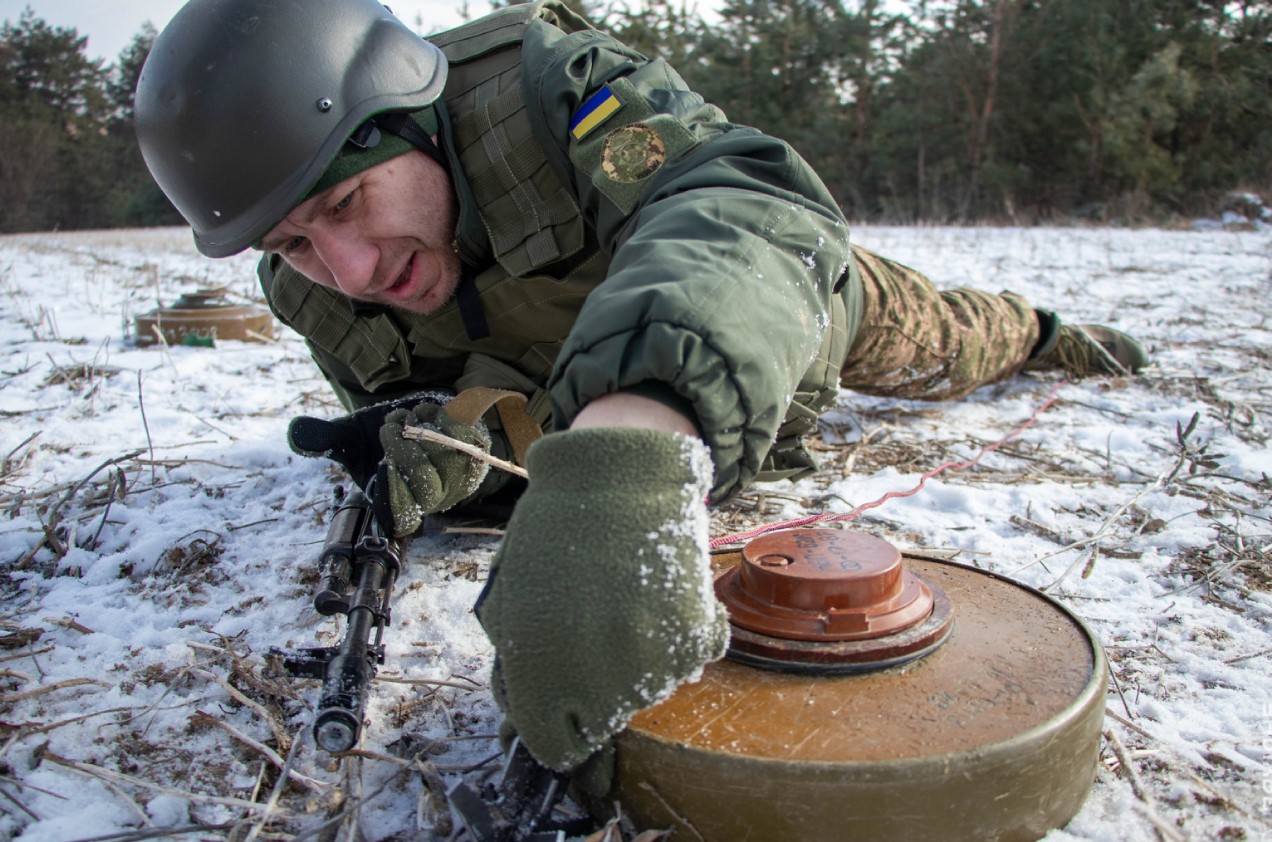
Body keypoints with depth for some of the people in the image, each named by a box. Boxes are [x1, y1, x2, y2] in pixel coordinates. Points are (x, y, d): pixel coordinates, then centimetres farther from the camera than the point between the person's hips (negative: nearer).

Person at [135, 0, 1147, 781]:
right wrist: (465, 423, -46)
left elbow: (751, 203, -59)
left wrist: (640, 434, -79)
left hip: (791, 282, -4)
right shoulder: (313, 287, -26)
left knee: (940, 349, 24)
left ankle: (1033, 331, 61)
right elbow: (424, 393, -20)